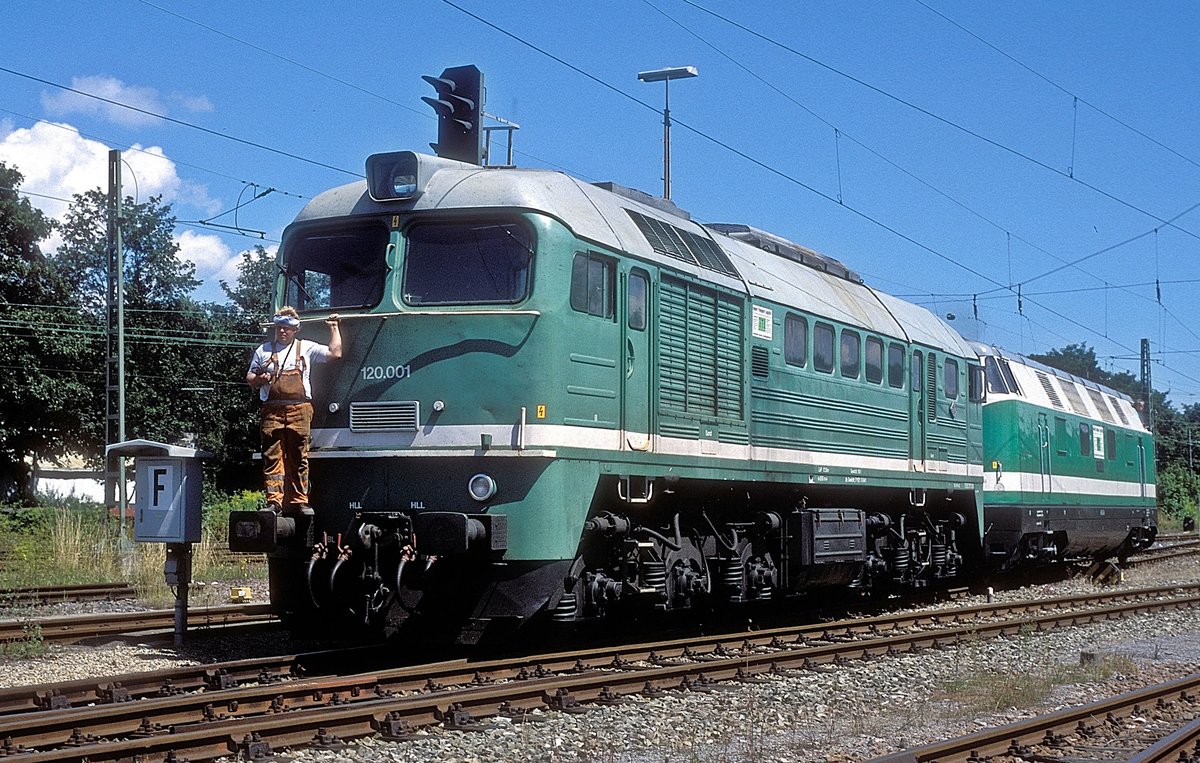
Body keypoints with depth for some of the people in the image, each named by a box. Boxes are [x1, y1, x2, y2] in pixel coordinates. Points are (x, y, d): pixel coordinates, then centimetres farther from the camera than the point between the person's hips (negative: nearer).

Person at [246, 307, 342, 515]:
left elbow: (334, 353, 7)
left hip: (299, 411, 0)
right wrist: (259, 379, -2)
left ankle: (299, 502, 4)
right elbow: (250, 378, 20)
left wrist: (334, 328, 11)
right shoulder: (264, 350, 16)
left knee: (299, 459, 1)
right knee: (272, 458, -6)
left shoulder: (306, 348, 13)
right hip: (272, 410, 0)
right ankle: (274, 502, -10)